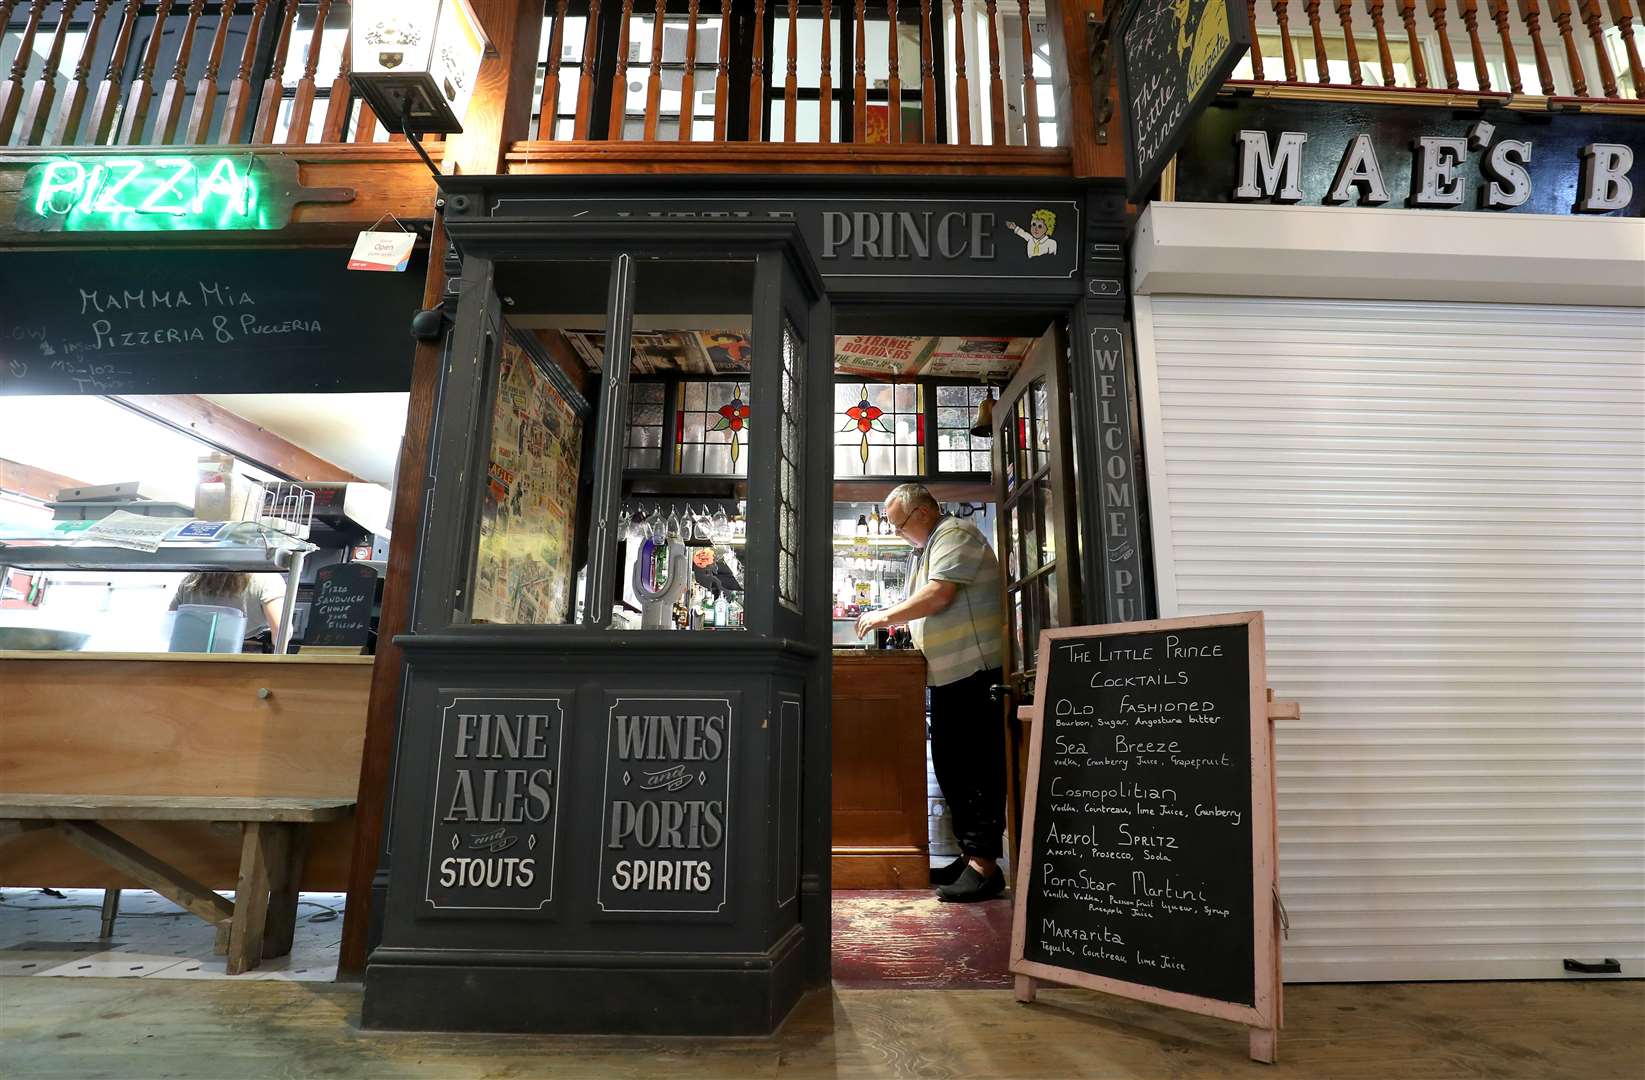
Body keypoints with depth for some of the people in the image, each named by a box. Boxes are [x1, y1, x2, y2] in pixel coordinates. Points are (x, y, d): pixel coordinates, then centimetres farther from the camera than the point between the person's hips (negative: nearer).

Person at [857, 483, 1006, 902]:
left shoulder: (954, 534, -7)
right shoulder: (927, 548, 23)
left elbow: (939, 595, -18)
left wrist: (887, 615, -9)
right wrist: (894, 623, 11)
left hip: (973, 669, -10)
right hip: (947, 674, 10)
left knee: (975, 767, -8)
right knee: (949, 764, 11)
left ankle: (984, 864, -4)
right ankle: (969, 855, 19)